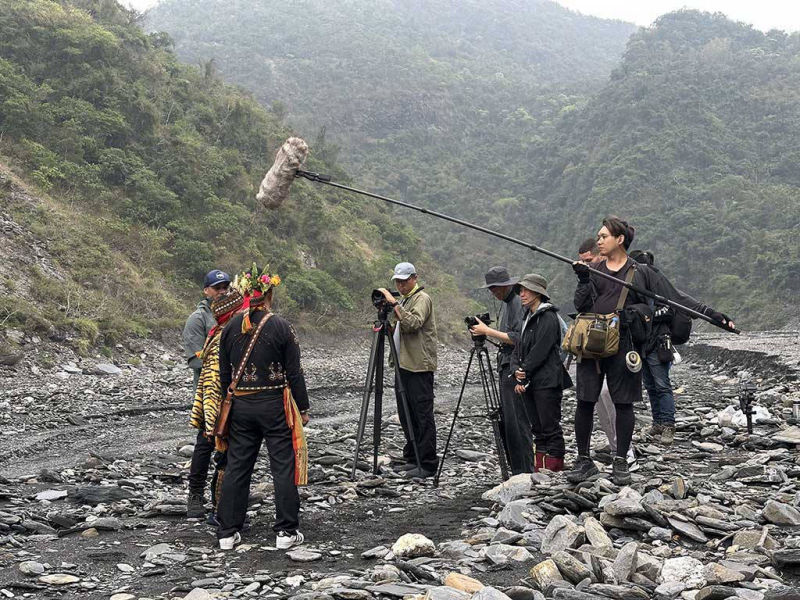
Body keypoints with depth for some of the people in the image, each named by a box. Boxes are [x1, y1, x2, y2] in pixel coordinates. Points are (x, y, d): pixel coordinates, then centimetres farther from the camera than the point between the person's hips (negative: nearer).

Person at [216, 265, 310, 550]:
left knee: (236, 467, 10)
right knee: (284, 466, 4)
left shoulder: (231, 327, 2)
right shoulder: (280, 326, -11)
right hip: (275, 405, -4)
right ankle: (286, 531, 7)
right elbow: (294, 372, -8)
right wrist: (303, 408, 1)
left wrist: (227, 404, 19)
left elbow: (224, 374, 7)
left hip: (240, 406, 4)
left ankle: (228, 532, 13)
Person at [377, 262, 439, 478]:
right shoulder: (403, 300, 19)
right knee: (406, 415, 12)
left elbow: (413, 323, -25)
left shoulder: (422, 299, -8)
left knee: (422, 415, -8)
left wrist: (394, 304, -25)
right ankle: (412, 459, 21)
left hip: (419, 366, -9)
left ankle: (428, 465, -5)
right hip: (403, 364, 9)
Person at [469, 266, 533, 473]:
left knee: (517, 421, -9)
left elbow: (517, 338, -20)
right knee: (506, 421, 10)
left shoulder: (518, 302, -13)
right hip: (506, 366, 10)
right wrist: (485, 331, 10)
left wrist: (488, 331, -15)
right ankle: (516, 469, 15)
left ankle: (525, 470, -5)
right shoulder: (506, 302, 17)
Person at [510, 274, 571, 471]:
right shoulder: (528, 317, 17)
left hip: (547, 382, -8)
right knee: (538, 427, 11)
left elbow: (540, 351, -16)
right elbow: (519, 348, 12)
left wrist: (524, 373, -13)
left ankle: (554, 467, -1)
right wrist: (517, 370, -5)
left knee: (550, 426, -5)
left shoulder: (548, 317, -10)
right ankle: (540, 469, 16)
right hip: (529, 383, 8)